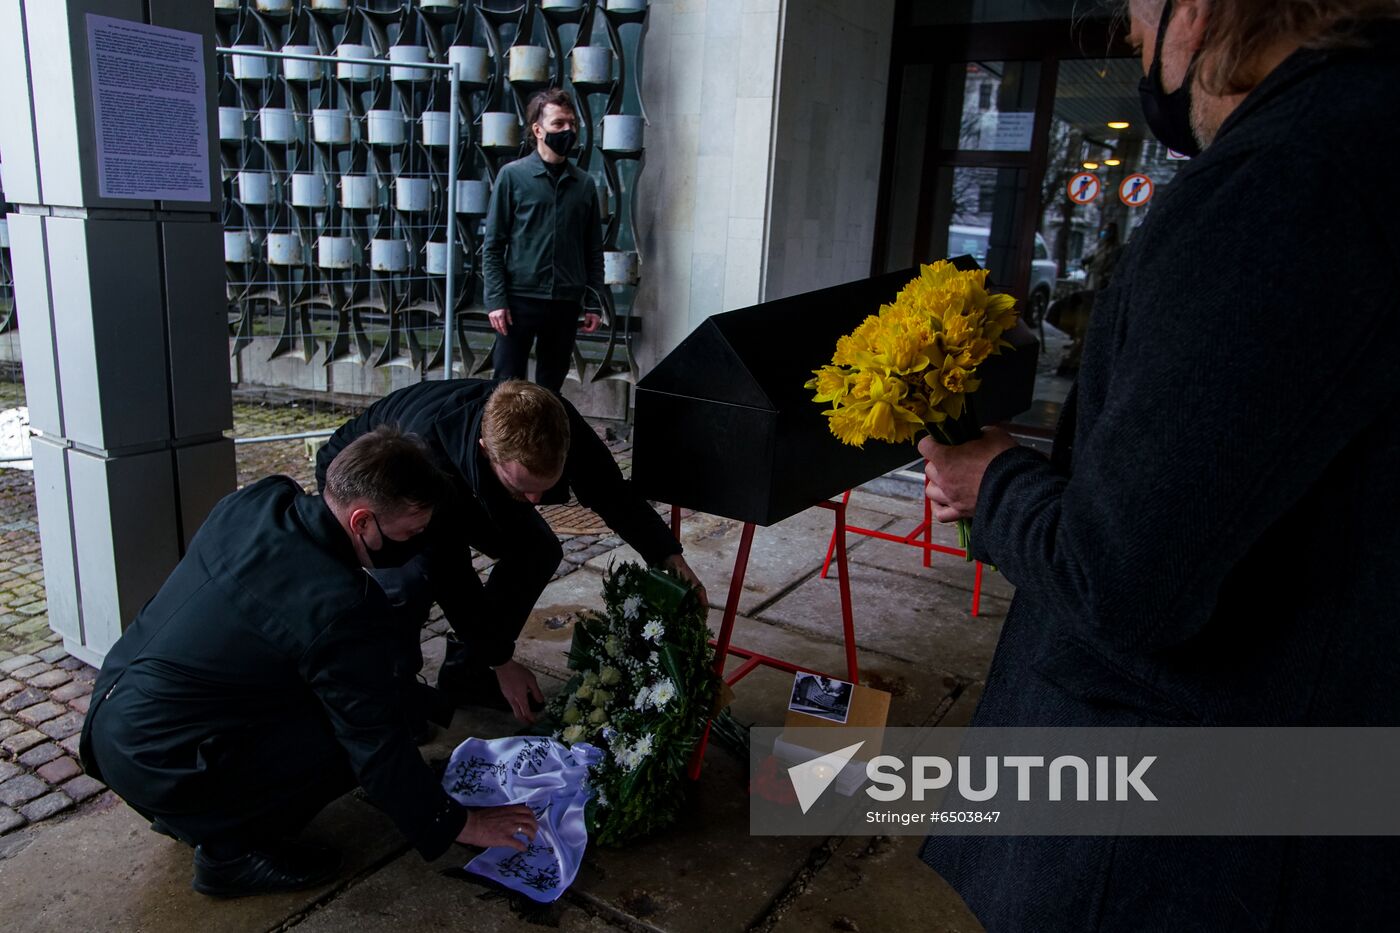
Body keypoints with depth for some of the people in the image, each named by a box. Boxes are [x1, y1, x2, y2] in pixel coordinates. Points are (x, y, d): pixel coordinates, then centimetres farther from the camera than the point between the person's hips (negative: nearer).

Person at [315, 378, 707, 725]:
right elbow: (448, 575, -33)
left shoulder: (554, 423, -34)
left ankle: (465, 673, 6)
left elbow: (610, 491, -15)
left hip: (463, 479, 5)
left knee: (538, 551, -10)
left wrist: (669, 556, -20)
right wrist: (502, 662, -24)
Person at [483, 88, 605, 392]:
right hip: (520, 299, -3)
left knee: (551, 389, 11)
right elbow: (492, 245, -2)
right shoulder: (513, 175, -1)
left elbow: (594, 251, 11)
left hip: (566, 303, 3)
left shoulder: (584, 184, 9)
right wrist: (496, 300, -10)